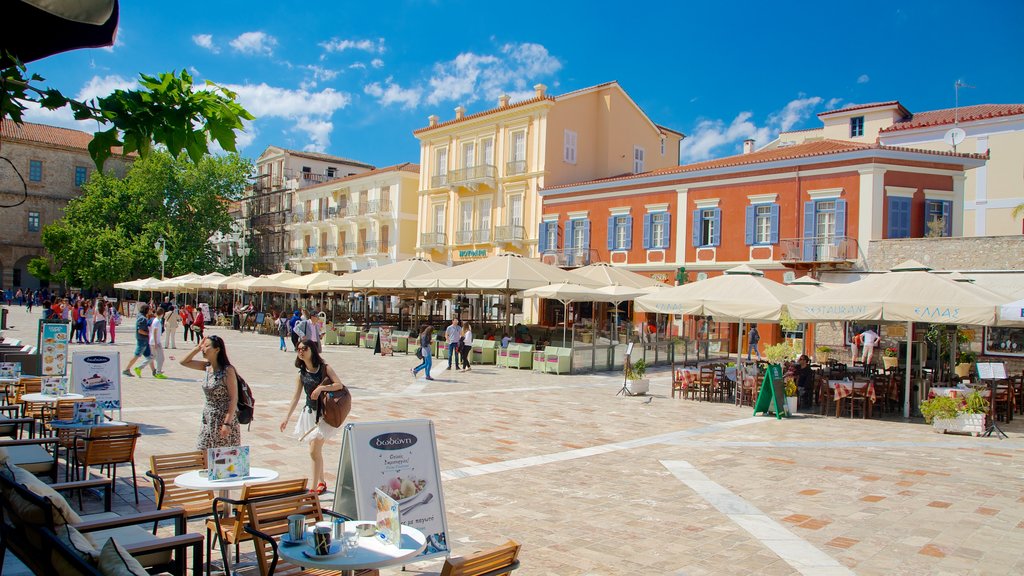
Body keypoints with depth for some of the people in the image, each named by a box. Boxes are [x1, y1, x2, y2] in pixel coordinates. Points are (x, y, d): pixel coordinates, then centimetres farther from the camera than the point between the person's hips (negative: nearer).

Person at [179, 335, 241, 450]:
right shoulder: (207, 366, 4)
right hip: (208, 419, 7)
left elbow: (234, 399, -18)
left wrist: (227, 423, -22)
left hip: (224, 419, -7)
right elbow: (184, 362, 13)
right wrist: (198, 347, 0)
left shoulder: (227, 370, -17)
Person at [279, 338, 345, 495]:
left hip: (324, 414, -5)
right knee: (317, 451, 14)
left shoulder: (325, 368, -7)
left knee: (314, 451, -10)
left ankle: (314, 488, -3)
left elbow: (339, 384, -15)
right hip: (309, 413, 5)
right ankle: (322, 482, 31)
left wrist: (321, 388, -24)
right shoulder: (302, 374, 4)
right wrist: (287, 418, 4)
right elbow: (295, 397, 6)